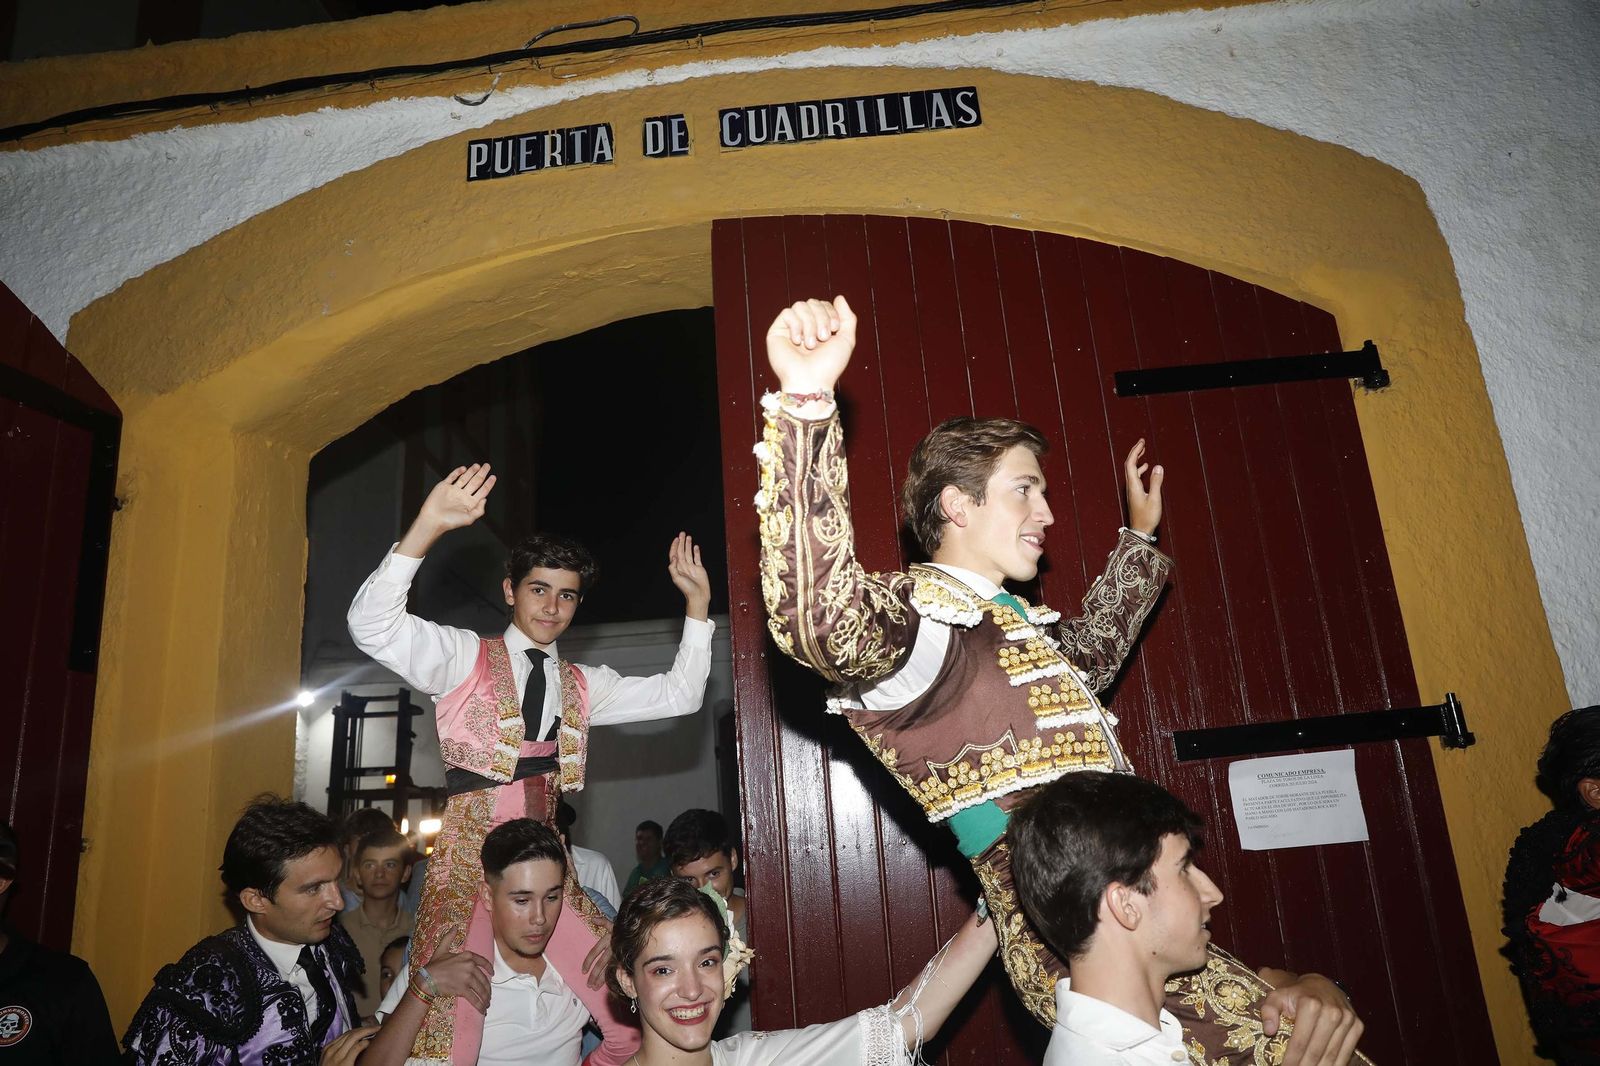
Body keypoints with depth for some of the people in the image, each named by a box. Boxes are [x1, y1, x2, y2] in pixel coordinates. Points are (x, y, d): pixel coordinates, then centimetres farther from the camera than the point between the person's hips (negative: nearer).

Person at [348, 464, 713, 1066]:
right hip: (469, 857, -4)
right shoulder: (464, 657, 1)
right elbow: (371, 627, -14)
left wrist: (697, 604, 4)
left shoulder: (582, 685, 15)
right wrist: (426, 530, -27)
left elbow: (678, 696, 12)